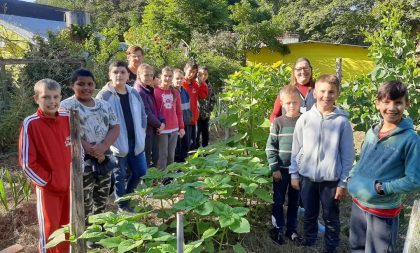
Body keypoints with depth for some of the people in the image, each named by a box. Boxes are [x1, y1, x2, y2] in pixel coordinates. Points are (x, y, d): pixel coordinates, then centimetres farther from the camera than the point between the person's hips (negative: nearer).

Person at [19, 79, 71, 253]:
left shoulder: (68, 119, -3)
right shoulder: (30, 124, -16)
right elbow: (27, 162, -14)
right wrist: (48, 181, -11)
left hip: (70, 184, 5)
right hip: (47, 187, -4)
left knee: (67, 228, 18)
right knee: (49, 230, 7)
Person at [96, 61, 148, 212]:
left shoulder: (134, 93, 6)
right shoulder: (104, 95, -10)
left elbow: (142, 116, 14)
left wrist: (141, 136, 7)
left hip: (135, 141, 5)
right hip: (117, 143, -5)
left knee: (140, 171, 12)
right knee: (119, 176, 6)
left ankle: (127, 197, 36)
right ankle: (123, 206, 24)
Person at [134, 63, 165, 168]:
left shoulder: (149, 90, 11)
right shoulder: (139, 92, -17)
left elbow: (156, 109, 14)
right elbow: (146, 113, -20)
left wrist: (162, 122, -2)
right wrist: (159, 124, -9)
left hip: (153, 129, 9)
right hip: (145, 130, -9)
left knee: (155, 156, 15)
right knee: (146, 159, 1)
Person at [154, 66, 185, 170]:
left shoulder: (175, 92, 10)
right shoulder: (155, 91, -7)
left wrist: (181, 127, 12)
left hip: (174, 129, 5)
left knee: (171, 154, 13)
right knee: (162, 154, 0)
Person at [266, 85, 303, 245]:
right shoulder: (278, 123, -7)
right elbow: (270, 147, -7)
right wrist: (274, 168, -10)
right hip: (281, 169, -1)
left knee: (294, 202, 15)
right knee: (278, 201, 11)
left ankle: (292, 229, 31)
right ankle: (277, 228, 27)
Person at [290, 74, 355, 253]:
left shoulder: (342, 121, -9)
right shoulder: (304, 119, -4)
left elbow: (348, 155, -5)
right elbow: (296, 149, 3)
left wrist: (344, 182, -4)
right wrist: (294, 173, 4)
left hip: (332, 179, -2)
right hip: (307, 177, 2)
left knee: (331, 218, 15)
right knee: (309, 216, 19)